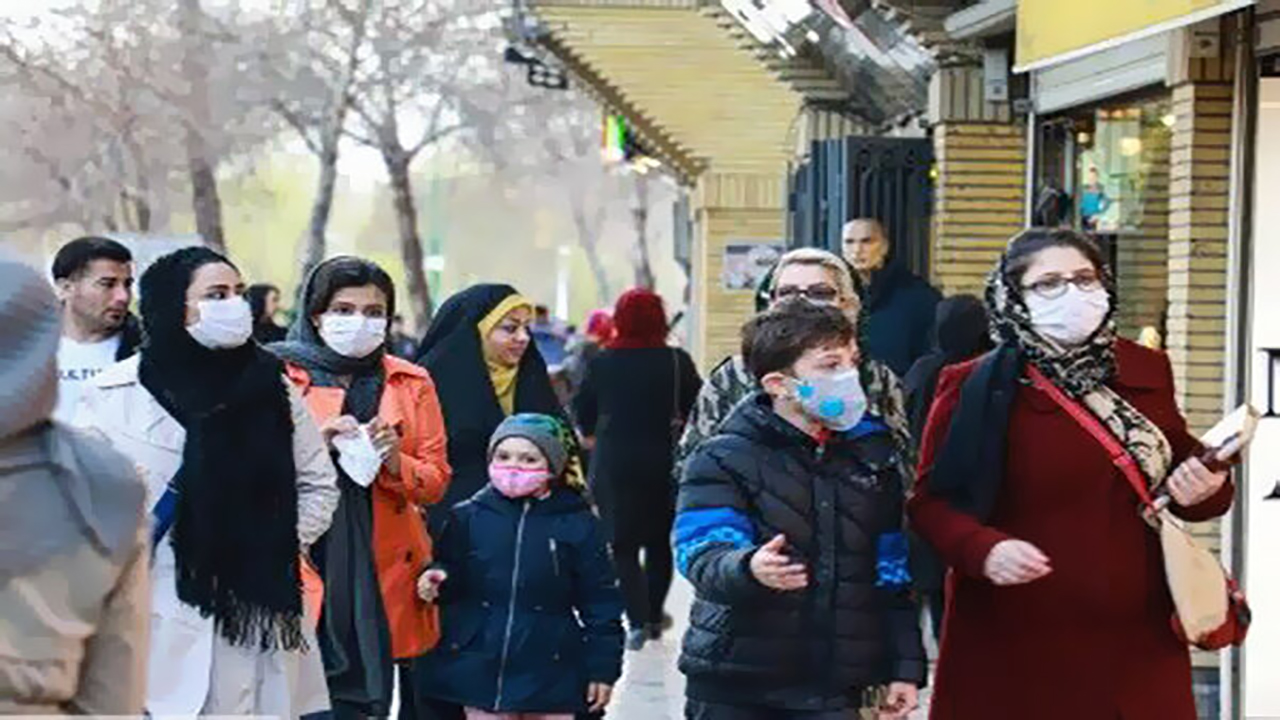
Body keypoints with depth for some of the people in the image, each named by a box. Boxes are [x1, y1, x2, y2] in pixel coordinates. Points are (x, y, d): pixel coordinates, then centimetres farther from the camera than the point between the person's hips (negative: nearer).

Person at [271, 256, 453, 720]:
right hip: (304, 565, -2)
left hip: (379, 571, 2)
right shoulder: (280, 376, 5)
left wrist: (393, 460, -10)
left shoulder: (411, 383, 12)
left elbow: (435, 482, 10)